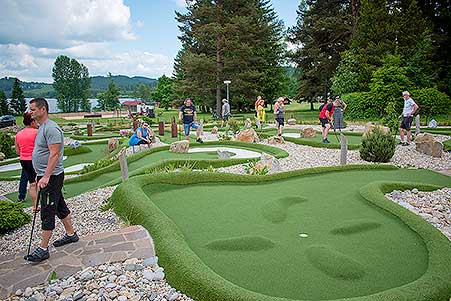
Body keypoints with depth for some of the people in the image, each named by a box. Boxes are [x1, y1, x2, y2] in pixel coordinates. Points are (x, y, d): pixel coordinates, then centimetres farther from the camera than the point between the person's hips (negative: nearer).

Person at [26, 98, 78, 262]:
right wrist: (40, 175, 24)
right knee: (60, 207, 18)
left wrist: (46, 176, -28)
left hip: (51, 177, -10)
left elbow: (54, 154, -24)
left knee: (47, 212, -4)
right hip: (45, 176, 10)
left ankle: (43, 249, 3)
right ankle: (71, 234, 31)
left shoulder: (51, 128, -18)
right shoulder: (42, 127, 16)